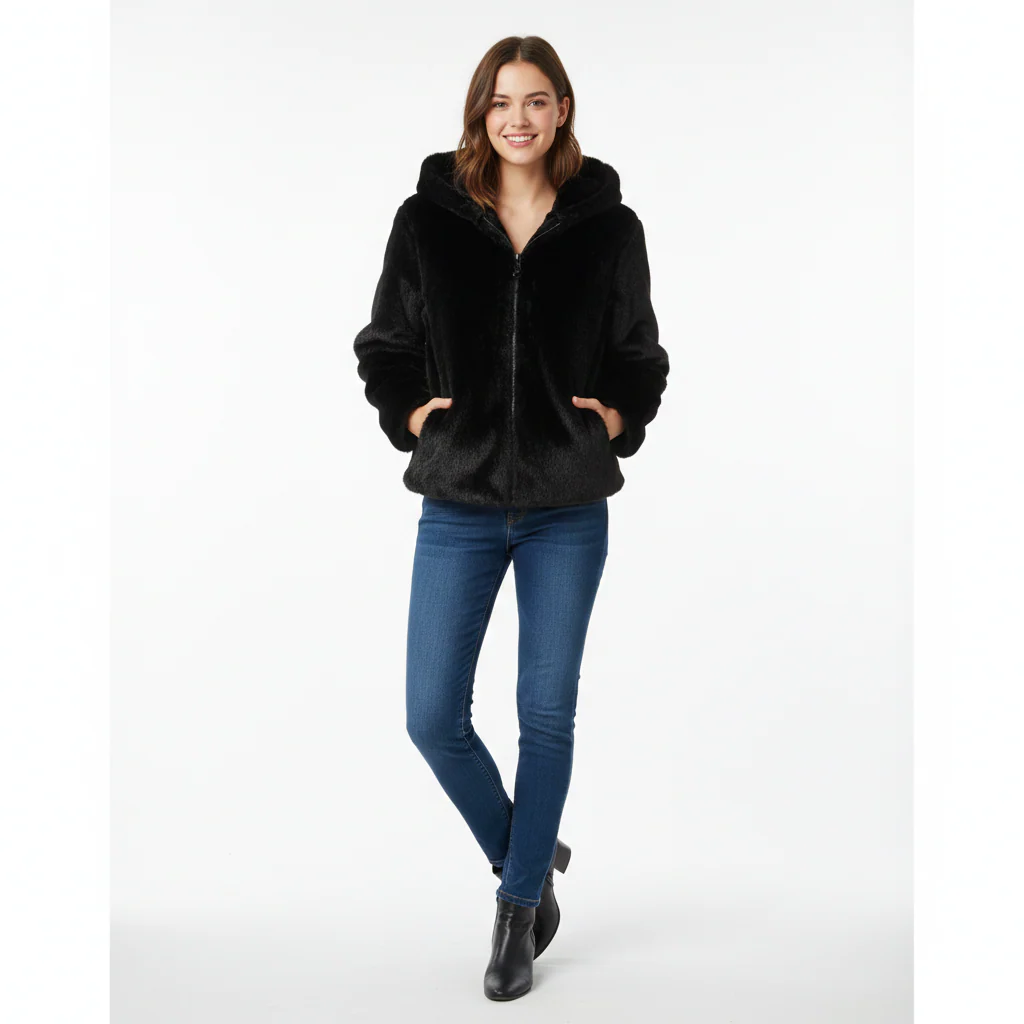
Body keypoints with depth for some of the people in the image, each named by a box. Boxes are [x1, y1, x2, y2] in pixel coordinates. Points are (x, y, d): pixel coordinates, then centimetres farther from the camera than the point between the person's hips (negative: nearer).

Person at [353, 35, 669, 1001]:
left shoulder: (607, 225, 1)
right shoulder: (427, 218, 1)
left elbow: (641, 358, 12)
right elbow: (382, 345, 11)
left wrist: (618, 419, -4)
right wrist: (407, 413, -4)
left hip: (568, 506, 0)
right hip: (459, 504, 1)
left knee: (547, 714, 7)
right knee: (433, 717, 0)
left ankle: (519, 905, 27)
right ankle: (527, 856, 28)